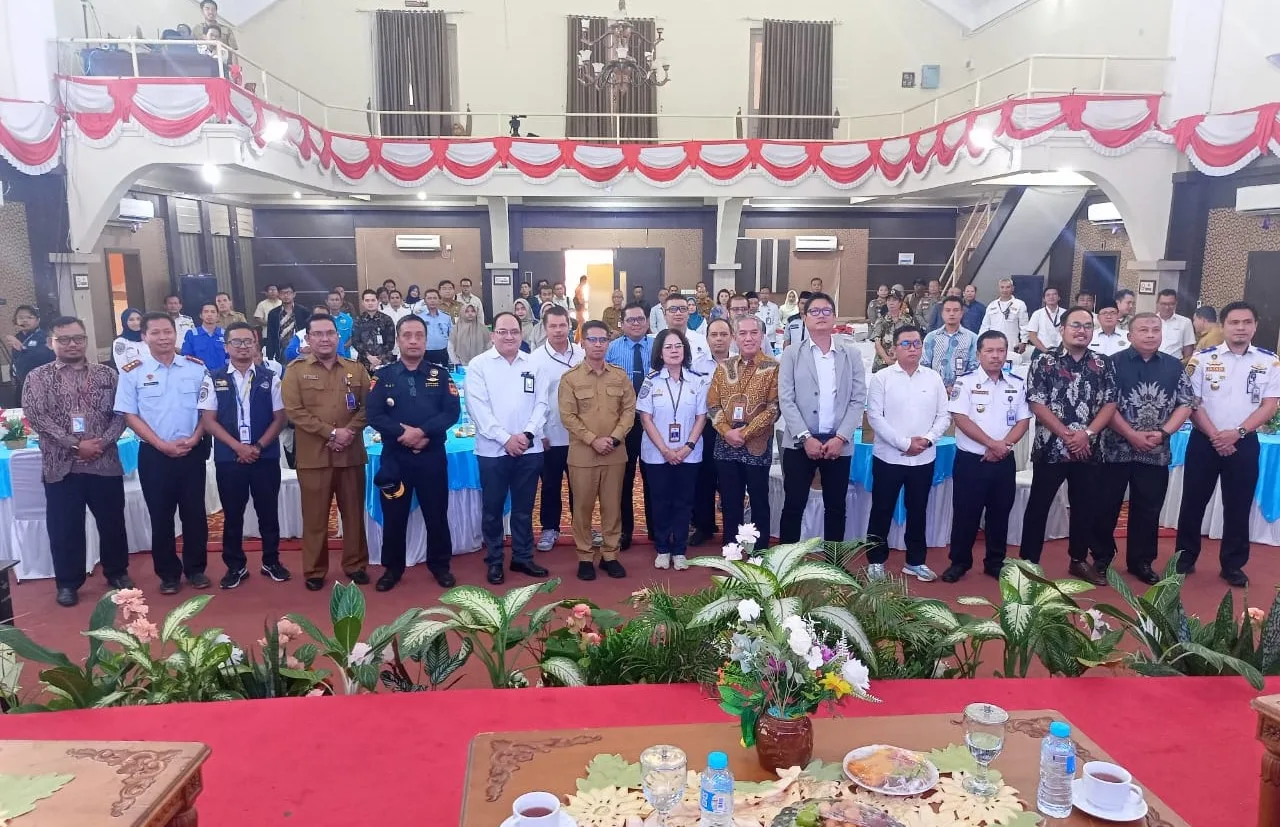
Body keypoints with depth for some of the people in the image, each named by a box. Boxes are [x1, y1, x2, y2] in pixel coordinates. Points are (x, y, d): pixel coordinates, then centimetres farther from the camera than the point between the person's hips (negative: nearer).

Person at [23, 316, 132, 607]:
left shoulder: (106, 374, 7)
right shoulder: (38, 377, 2)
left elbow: (120, 414, 3)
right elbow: (36, 416, -8)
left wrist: (103, 442, -14)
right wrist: (74, 445, -16)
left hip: (105, 464, 1)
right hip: (61, 466, -1)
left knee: (112, 522, 11)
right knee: (65, 528, 7)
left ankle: (117, 572, 28)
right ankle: (68, 582, 21)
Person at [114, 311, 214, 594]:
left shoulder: (197, 368, 1)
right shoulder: (132, 372, -2)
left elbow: (208, 409, 3)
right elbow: (130, 415, -2)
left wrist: (193, 439, -11)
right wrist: (162, 445, -11)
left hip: (193, 452, 1)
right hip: (154, 454, -1)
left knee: (194, 512, 7)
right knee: (160, 515, 8)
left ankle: (196, 569, 21)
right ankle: (168, 573, 20)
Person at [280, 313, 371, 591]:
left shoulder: (355, 369, 9)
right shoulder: (295, 370, 1)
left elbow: (367, 406, 5)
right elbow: (295, 411, -7)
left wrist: (349, 431, -11)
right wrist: (331, 432, -14)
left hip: (351, 454, 2)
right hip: (313, 455, -2)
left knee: (353, 512, 9)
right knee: (315, 516, 4)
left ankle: (355, 564, 23)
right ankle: (314, 570, 16)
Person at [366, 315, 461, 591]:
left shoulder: (440, 375, 4)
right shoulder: (383, 376, 4)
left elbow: (452, 412, -7)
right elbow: (375, 416, -5)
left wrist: (422, 431, -19)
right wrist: (404, 433, -19)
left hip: (432, 456, 0)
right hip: (395, 457, 0)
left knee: (436, 513, 8)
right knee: (394, 515, 8)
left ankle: (440, 565, 22)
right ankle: (392, 568, 23)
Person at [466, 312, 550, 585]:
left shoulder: (533, 364, 7)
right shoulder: (478, 365, -2)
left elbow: (541, 403, 4)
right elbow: (477, 408, -9)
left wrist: (528, 433, -11)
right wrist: (506, 438, -15)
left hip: (529, 448, 3)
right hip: (493, 450, -2)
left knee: (524, 508, 12)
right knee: (493, 509, 7)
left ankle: (523, 557, 25)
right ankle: (494, 561, 20)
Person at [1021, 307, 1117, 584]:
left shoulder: (1104, 365, 6)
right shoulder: (1044, 362, -4)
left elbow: (1109, 404, 1)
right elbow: (1037, 404, -10)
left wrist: (1087, 433, -13)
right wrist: (1067, 434, -15)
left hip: (1087, 450, 3)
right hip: (1050, 448, -3)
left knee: (1085, 508, 12)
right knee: (1038, 506, 3)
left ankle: (1079, 561, 27)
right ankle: (1028, 561, 12)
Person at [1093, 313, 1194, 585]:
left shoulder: (1174, 366, 7)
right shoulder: (1114, 363, -5)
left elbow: (1186, 404, 6)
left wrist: (1163, 433, -9)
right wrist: (1132, 435, -16)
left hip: (1156, 453, 3)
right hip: (1116, 449, -3)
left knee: (1148, 510, 10)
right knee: (1106, 507, 4)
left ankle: (1141, 561, 25)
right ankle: (1101, 558, 20)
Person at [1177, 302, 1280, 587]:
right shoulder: (1203, 358, -1)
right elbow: (1191, 402, -4)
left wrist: (1237, 432, -13)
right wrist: (1214, 435, -13)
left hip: (1244, 443, 1)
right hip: (1204, 441, -1)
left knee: (1238, 506, 7)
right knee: (1193, 502, 5)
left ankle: (1233, 565, 19)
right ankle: (1185, 558, 18)